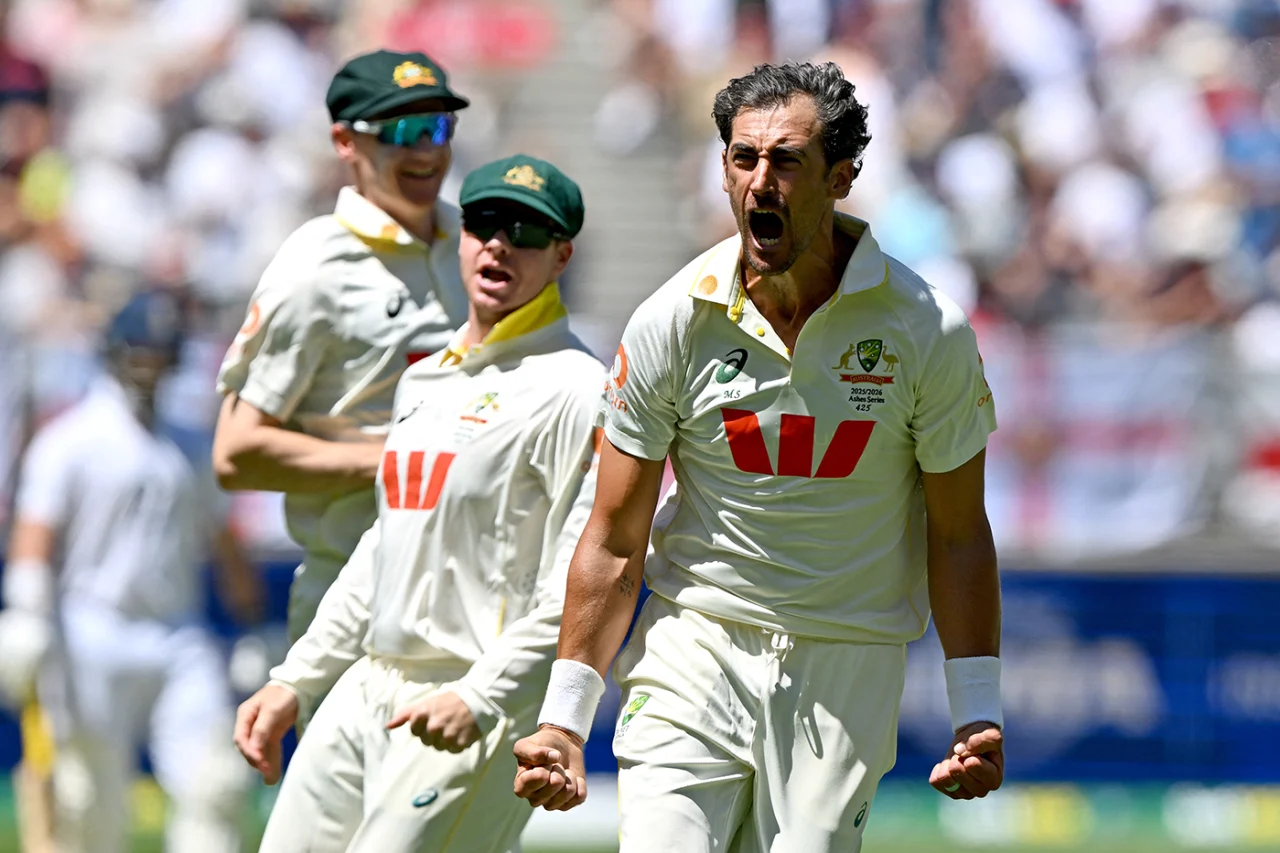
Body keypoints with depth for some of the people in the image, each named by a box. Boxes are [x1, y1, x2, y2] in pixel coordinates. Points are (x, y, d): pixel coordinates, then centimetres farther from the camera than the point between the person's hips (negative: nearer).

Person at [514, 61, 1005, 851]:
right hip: (693, 650, 0)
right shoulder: (672, 325, -5)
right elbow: (615, 541, 0)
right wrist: (564, 719, -3)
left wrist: (978, 717, -2)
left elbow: (958, 534, 2)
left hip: (849, 668, 0)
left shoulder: (927, 333, -6)